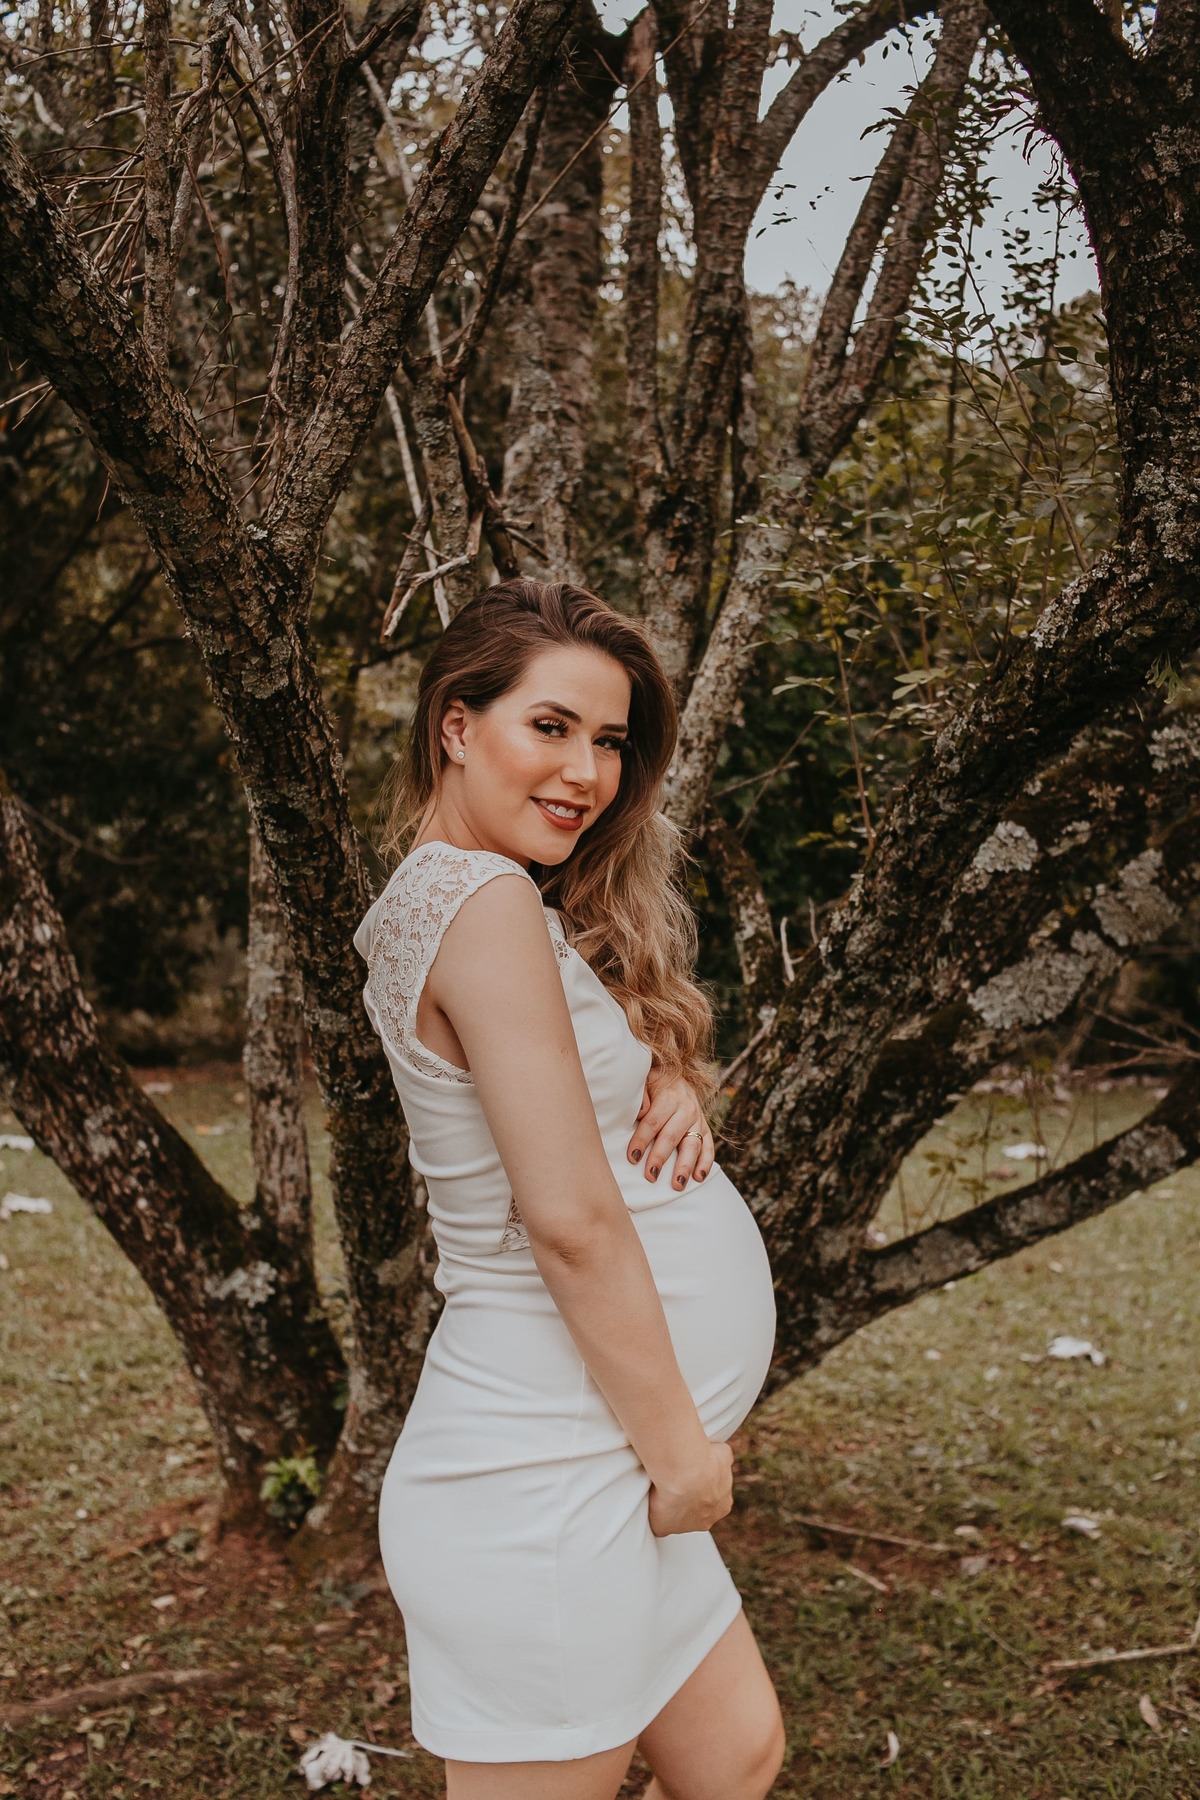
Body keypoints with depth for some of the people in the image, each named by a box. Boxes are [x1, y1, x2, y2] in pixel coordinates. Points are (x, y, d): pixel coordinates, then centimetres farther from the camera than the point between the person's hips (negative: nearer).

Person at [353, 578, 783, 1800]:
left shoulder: (429, 899, 11)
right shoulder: (487, 899, -19)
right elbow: (571, 1221, -21)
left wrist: (671, 1087, -2)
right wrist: (683, 1452, -12)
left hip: (596, 1471, 10)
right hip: (543, 1486, -10)